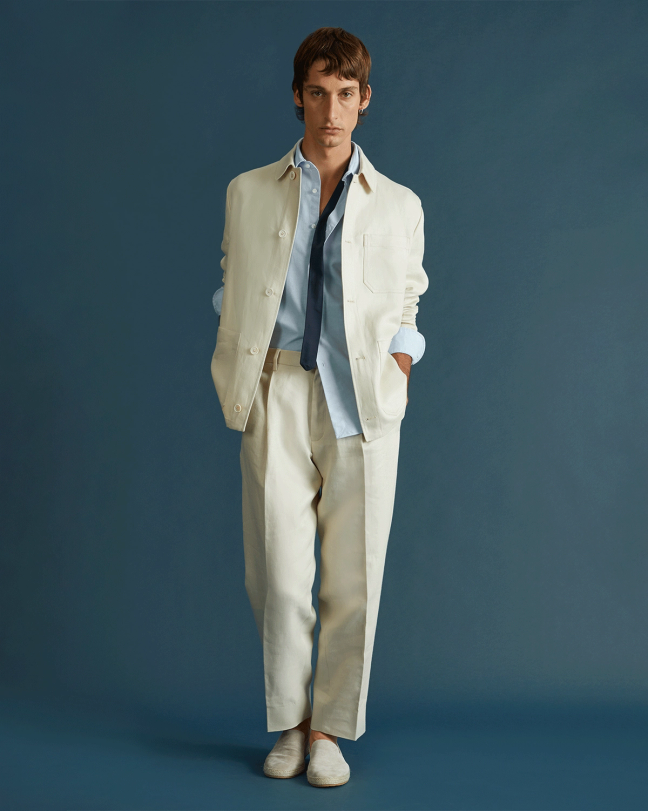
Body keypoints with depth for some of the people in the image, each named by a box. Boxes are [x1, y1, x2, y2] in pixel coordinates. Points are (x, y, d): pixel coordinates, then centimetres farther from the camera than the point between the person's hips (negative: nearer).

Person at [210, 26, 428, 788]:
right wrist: (238, 374, 6)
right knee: (279, 577, -4)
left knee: (353, 576, 2)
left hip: (363, 402, 0)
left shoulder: (399, 205, 10)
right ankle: (289, 722, 18)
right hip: (279, 395, 0)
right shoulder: (249, 193, 11)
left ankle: (329, 729, 19)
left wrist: (397, 371, 2)